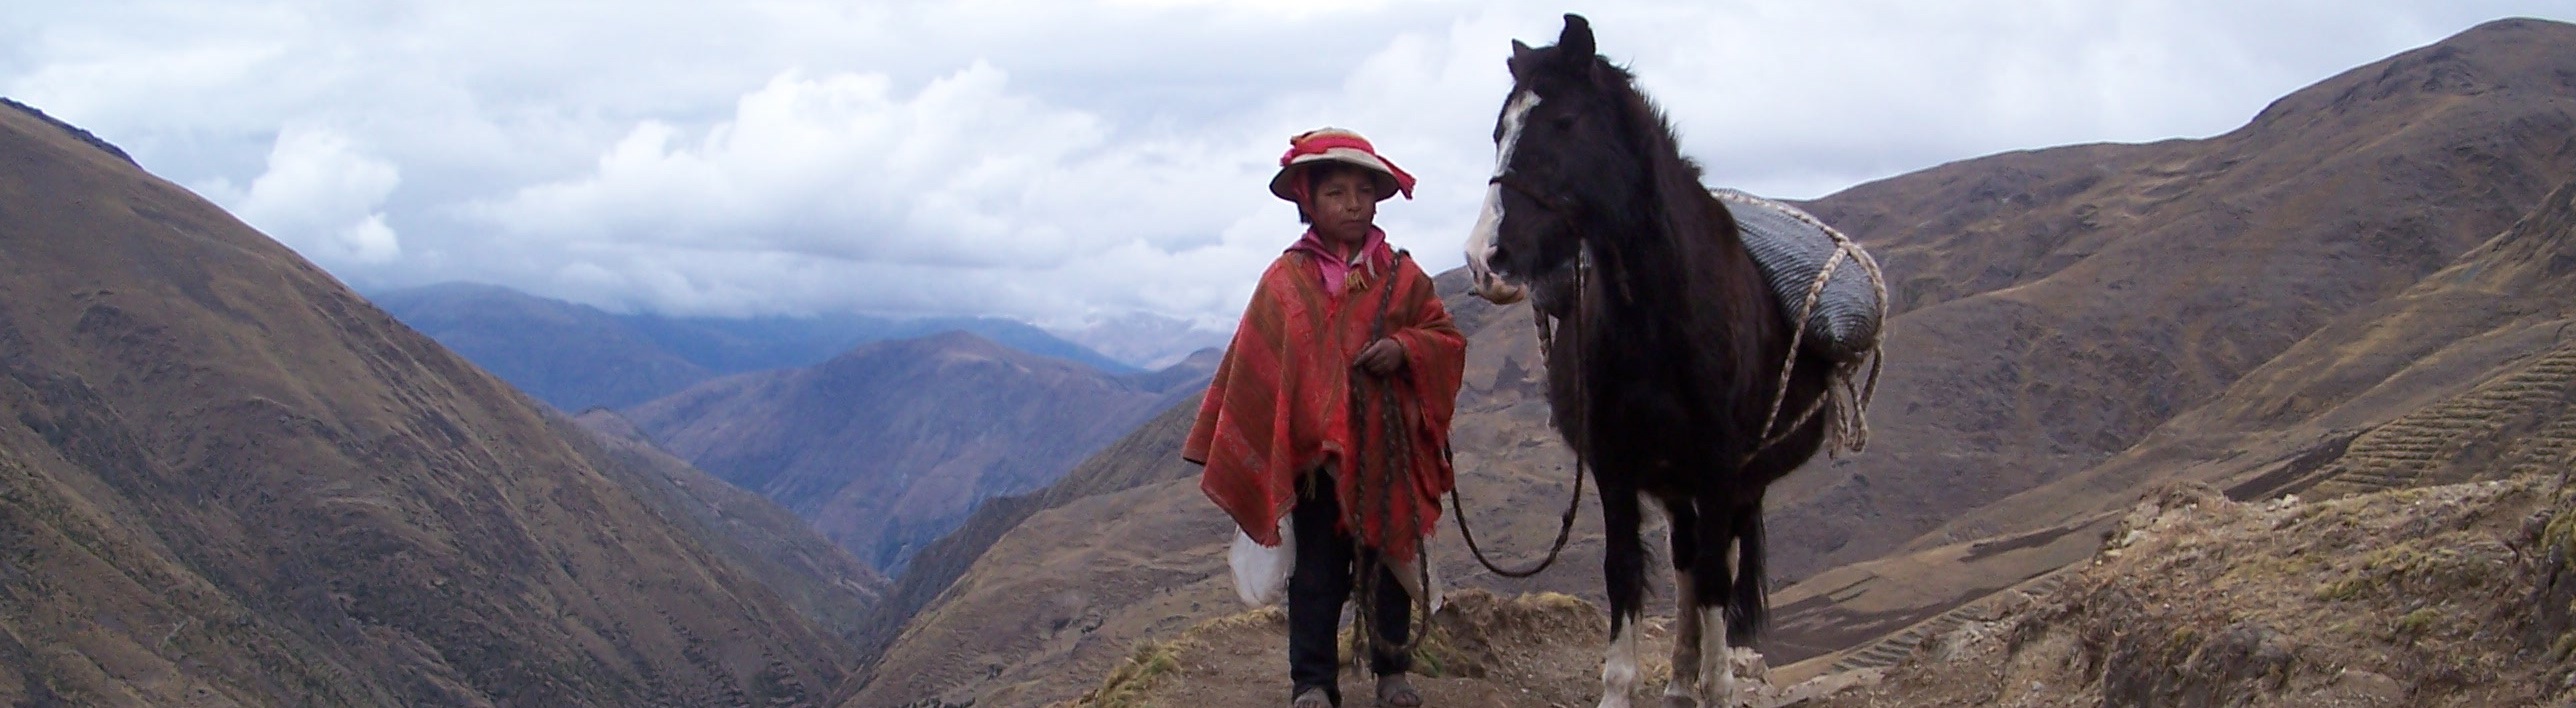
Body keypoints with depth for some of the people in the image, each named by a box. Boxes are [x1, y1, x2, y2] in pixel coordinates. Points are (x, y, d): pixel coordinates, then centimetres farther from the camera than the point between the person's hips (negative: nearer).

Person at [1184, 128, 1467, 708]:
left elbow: (1446, 340, 6)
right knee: (1316, 573, 3)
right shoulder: (1286, 280, 0)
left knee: (1390, 564, 10)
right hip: (1313, 453, -1)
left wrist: (1404, 350, -15)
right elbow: (1252, 367, 3)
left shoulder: (1402, 276, 4)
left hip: (1389, 453, 1)